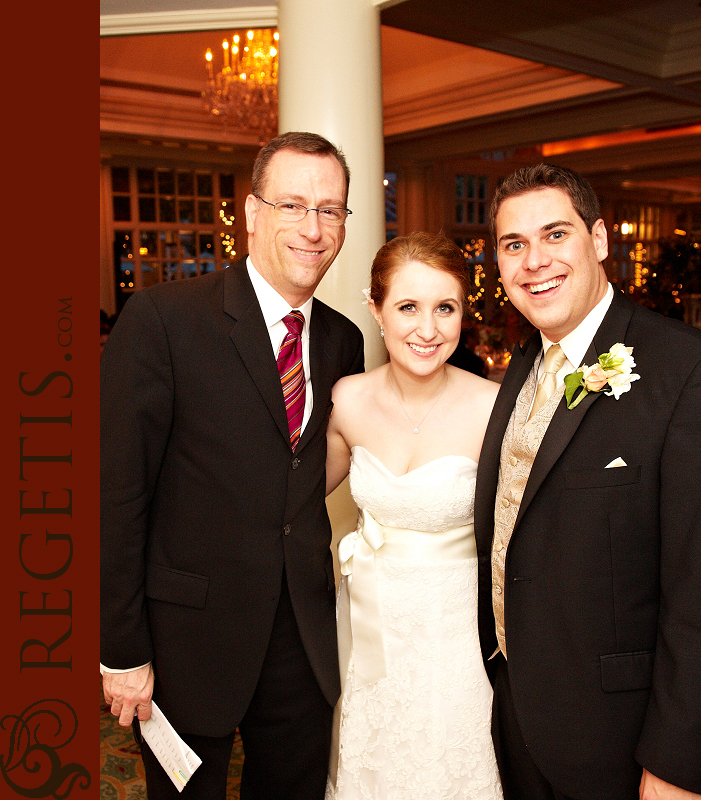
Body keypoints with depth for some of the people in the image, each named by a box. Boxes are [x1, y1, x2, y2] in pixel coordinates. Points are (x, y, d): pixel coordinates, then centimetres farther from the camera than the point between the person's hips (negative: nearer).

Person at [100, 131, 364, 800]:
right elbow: (117, 492, -15)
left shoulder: (343, 340, 2)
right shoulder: (161, 318, -15)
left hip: (306, 642, 5)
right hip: (189, 639, -4)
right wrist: (123, 651, -13)